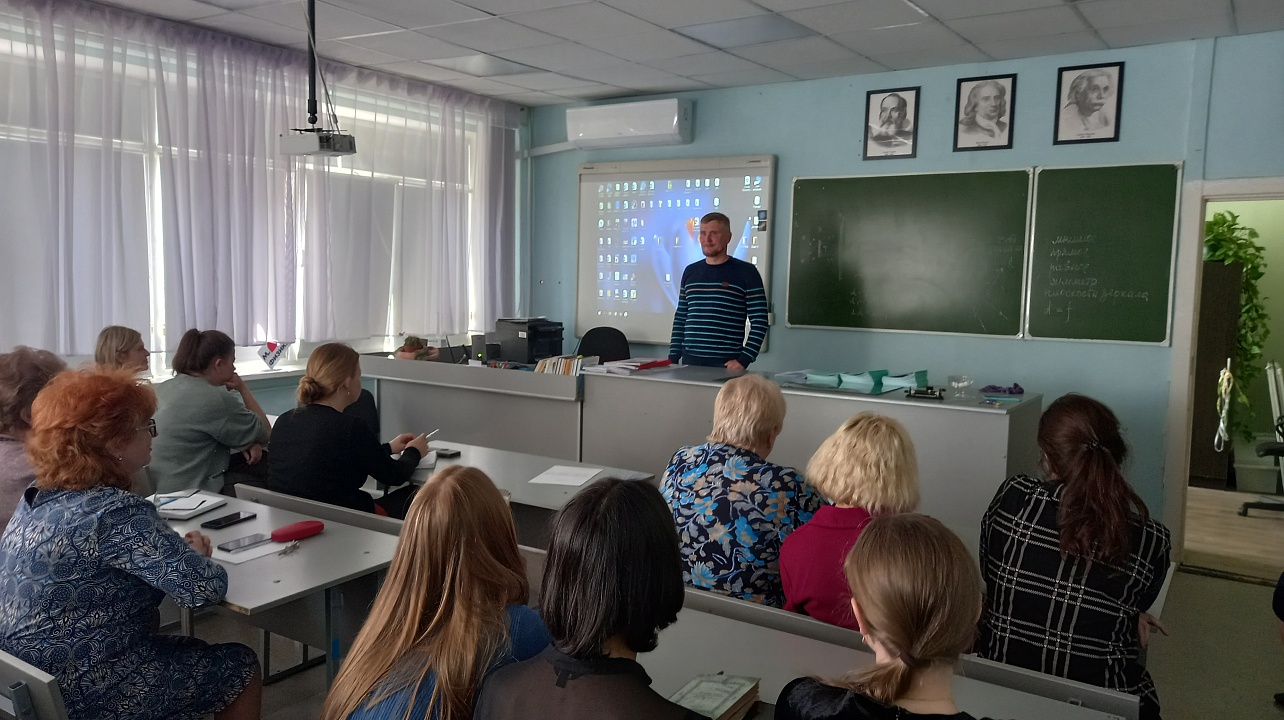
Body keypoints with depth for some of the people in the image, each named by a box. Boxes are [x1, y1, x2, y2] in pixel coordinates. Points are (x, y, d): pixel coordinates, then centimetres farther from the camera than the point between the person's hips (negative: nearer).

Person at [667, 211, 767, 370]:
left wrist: (743, 360, -13)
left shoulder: (746, 272, -2)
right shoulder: (690, 272, 12)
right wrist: (673, 357, 7)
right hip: (689, 361, 4)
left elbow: (759, 322, -6)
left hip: (727, 364, -4)